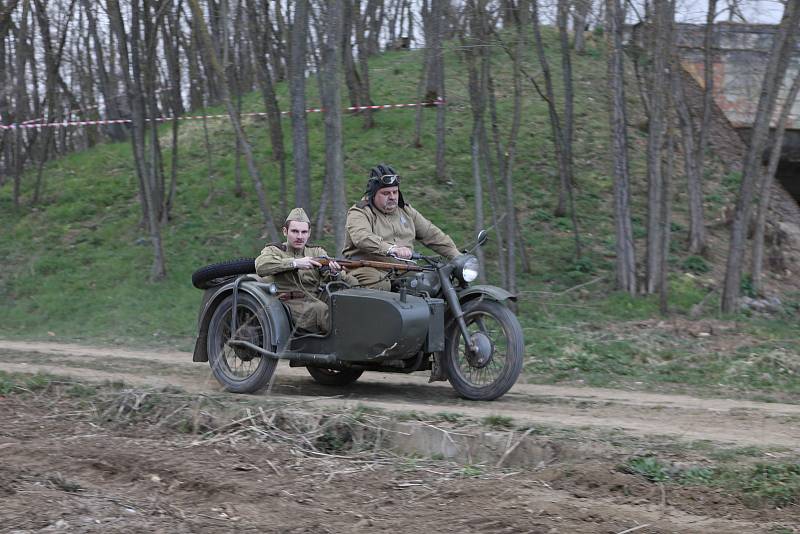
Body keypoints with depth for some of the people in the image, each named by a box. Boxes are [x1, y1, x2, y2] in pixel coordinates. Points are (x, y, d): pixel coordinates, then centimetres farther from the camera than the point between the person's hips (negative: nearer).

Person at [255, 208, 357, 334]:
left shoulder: (317, 252, 21)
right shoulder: (273, 251, 11)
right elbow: (261, 267, -13)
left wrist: (334, 273, -19)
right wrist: (295, 263, -19)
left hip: (315, 302, 4)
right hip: (288, 303, -4)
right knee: (322, 310, -35)